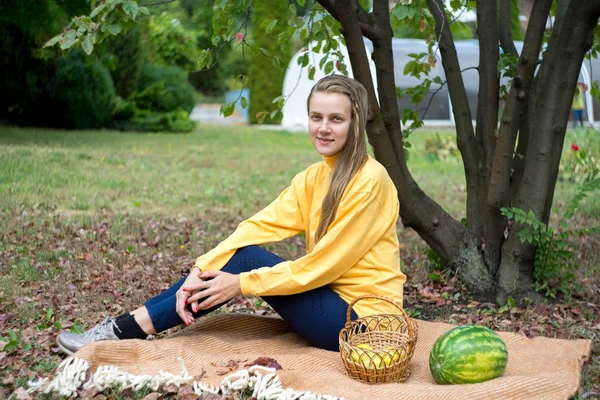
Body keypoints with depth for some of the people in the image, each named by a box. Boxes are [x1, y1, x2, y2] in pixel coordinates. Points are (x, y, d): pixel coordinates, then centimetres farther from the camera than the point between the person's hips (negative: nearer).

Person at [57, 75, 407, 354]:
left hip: (361, 317, -6)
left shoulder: (369, 180, -17)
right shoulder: (313, 178, 5)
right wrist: (200, 271, -19)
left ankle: (130, 329, -8)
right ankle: (130, 325, -2)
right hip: (333, 297, 7)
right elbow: (260, 226, -6)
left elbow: (322, 264, -19)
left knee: (246, 259, -15)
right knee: (241, 255, -7)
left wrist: (243, 283, -18)